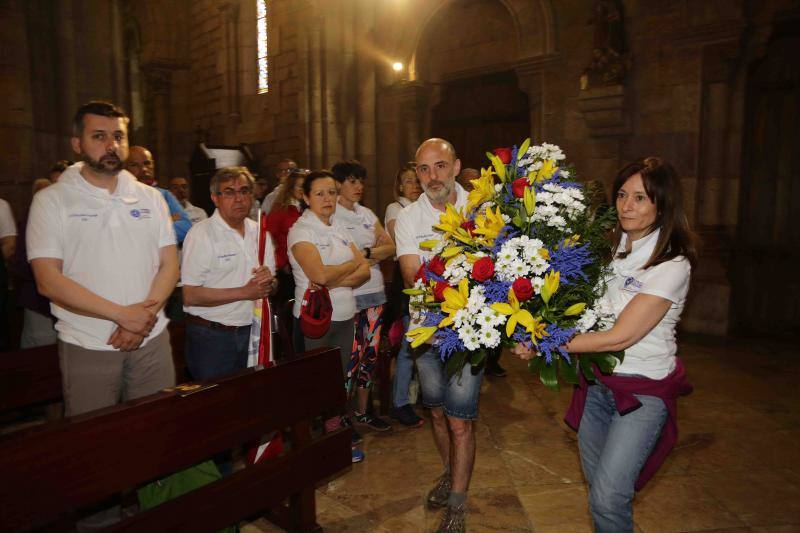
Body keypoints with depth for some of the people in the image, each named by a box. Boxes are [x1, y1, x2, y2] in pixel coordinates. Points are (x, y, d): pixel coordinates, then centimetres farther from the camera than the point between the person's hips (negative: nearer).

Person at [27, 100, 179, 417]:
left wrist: (144, 316, -12)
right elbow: (48, 281, -10)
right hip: (87, 348, -2)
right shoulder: (51, 200, -2)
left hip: (152, 340, 3)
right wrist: (123, 314, -17)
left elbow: (169, 265, 4)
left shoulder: (151, 198, 8)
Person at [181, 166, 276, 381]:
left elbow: (270, 285, 14)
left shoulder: (259, 232, 9)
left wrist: (269, 282, -10)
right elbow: (190, 295, -17)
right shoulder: (201, 233, -10)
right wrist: (244, 292, -18)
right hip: (211, 337, -5)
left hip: (251, 331, 6)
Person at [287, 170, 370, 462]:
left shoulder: (339, 229, 11)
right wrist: (351, 265, -6)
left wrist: (334, 281, -15)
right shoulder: (300, 230, -8)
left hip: (344, 315, 6)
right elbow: (319, 275, -23)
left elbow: (365, 271, 2)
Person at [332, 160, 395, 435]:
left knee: (371, 353, 12)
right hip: (348, 294, -7)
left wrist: (366, 253, -9)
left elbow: (390, 246, 7)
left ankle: (362, 411, 28)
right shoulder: (332, 216, -7)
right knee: (352, 356, -3)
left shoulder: (366, 213, 14)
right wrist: (373, 256, -9)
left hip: (374, 291, 7)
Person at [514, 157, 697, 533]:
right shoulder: (610, 246, 2)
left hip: (643, 390, -5)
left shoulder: (672, 265, -18)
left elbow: (620, 337, -23)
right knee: (596, 480, 17)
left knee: (607, 498, -9)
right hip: (597, 381, 6)